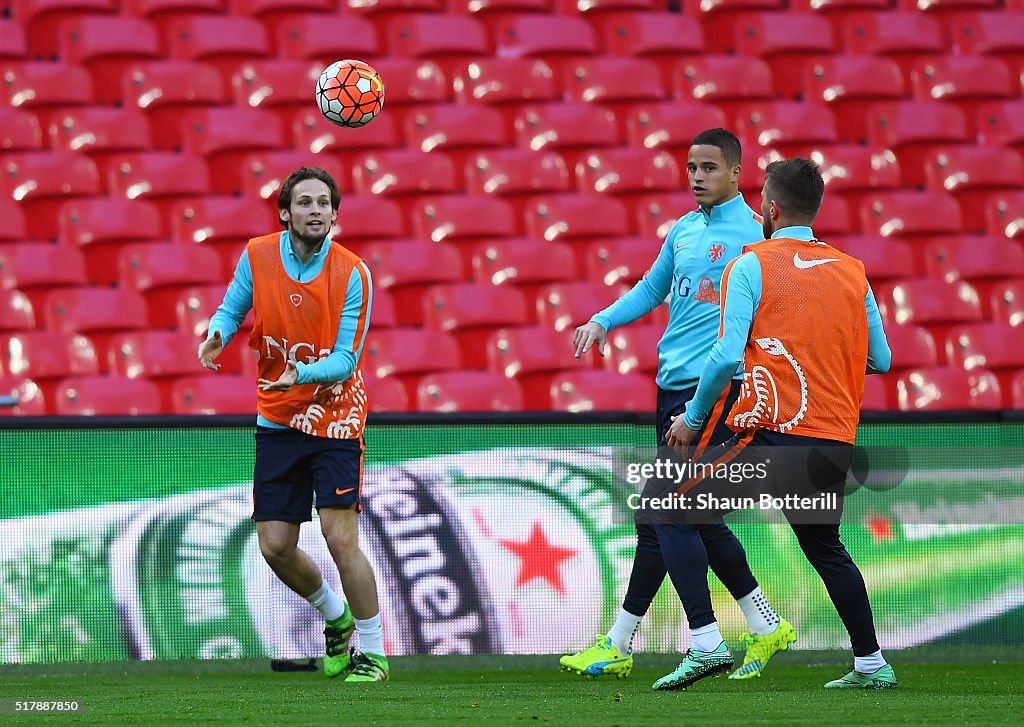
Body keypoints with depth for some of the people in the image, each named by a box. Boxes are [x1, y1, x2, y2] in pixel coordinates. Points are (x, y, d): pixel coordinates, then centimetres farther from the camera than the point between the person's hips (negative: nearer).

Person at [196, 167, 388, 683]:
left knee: (340, 537, -14)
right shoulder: (257, 256, -4)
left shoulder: (352, 274, -14)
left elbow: (346, 360, -16)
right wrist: (217, 335, -11)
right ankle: (335, 618, 32)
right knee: (275, 546, 3)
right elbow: (232, 307, 12)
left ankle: (373, 653, 0)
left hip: (334, 418, -4)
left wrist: (300, 373, -34)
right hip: (277, 422, 4)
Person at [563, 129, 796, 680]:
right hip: (672, 383, 8)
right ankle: (765, 626, 19)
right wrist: (603, 322, 11)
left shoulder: (753, 233, -8)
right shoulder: (684, 229, 16)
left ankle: (619, 645, -6)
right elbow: (652, 288, 28)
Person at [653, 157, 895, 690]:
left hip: (773, 433, -6)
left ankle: (707, 643, -10)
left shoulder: (752, 265, -2)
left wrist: (693, 417, 1)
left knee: (672, 513, 4)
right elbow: (880, 360, 16)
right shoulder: (852, 272, 13)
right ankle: (870, 664, 26)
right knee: (825, 546, 27)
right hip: (836, 440, 6)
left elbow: (727, 355, -12)